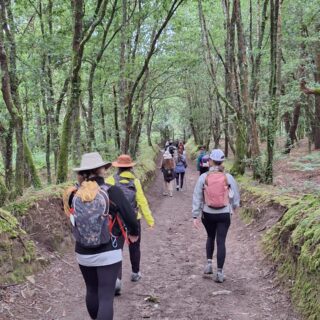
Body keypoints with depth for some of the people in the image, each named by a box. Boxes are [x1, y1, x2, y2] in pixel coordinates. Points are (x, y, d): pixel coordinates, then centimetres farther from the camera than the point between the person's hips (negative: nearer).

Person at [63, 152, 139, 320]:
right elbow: (130, 217, -8)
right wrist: (134, 233, 13)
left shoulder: (73, 195, -7)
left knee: (92, 291, 24)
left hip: (83, 254, 4)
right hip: (108, 253, -3)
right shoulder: (113, 192, -14)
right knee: (106, 297, 3)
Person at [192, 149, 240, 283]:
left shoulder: (204, 177, -8)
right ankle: (219, 272, 6)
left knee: (210, 237, 25)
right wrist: (234, 207, 24)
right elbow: (235, 196, 3)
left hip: (208, 214, 1)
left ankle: (209, 263, 19)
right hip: (224, 214, -1)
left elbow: (197, 197, -7)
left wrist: (195, 216, -2)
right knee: (221, 242, 4)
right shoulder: (228, 177, -7)